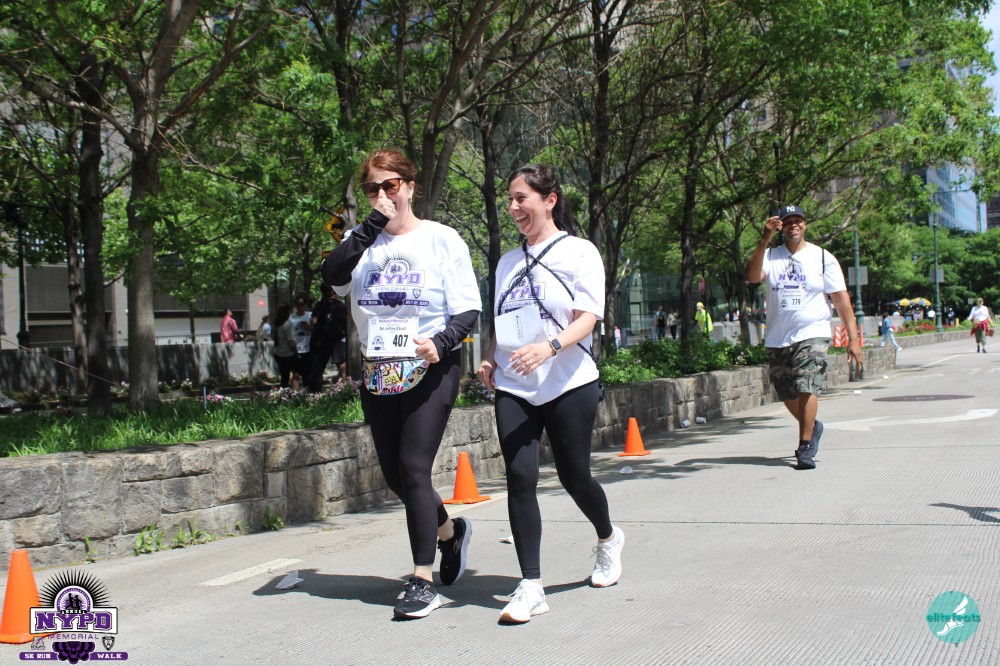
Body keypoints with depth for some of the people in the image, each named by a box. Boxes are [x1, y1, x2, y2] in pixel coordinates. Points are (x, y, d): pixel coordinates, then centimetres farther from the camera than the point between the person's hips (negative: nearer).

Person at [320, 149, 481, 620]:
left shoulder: (441, 239, 0)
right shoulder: (363, 242, 8)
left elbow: (468, 307, -2)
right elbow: (333, 275, -13)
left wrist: (442, 341, -22)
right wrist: (375, 222, -16)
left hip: (431, 369, -4)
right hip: (379, 372, 5)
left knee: (413, 469, -13)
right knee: (394, 475, 11)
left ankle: (423, 580, -5)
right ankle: (449, 530, 39)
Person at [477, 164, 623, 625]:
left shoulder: (578, 252, -2)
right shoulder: (509, 261, 15)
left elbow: (589, 317, -12)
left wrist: (550, 345, -29)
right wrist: (489, 359, 4)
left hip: (568, 384, -4)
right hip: (513, 389, 4)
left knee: (573, 474, 5)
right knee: (520, 477, -8)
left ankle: (607, 538, 37)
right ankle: (530, 587, -4)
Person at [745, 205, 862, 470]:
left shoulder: (823, 257, 4)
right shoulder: (771, 256, 6)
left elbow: (841, 299, 2)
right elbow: (752, 276, -15)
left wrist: (853, 338, -4)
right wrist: (764, 240, -22)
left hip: (812, 334, -3)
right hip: (777, 338, 3)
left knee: (807, 387, -19)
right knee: (787, 394, 12)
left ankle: (805, 447, -12)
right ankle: (812, 427, 39)